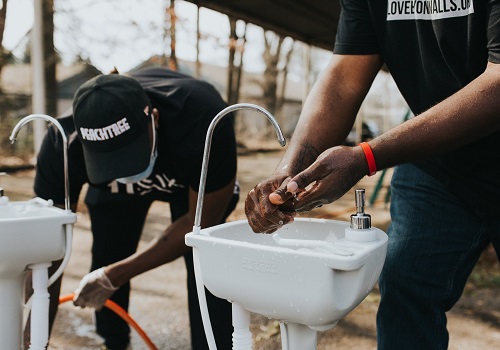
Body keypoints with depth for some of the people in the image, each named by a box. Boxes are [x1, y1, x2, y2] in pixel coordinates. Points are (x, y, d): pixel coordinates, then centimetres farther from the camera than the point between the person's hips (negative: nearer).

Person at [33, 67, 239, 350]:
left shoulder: (203, 117, -44)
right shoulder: (63, 144, -36)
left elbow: (202, 221, -31)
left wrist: (117, 275, -31)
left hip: (193, 174, -2)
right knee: (105, 260, -3)